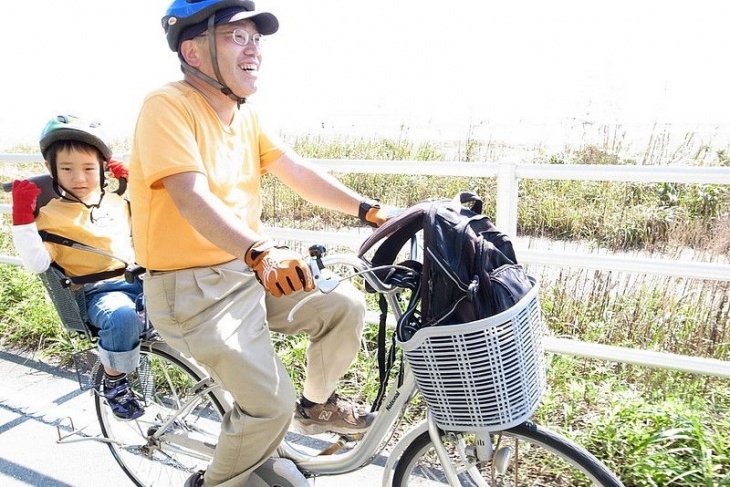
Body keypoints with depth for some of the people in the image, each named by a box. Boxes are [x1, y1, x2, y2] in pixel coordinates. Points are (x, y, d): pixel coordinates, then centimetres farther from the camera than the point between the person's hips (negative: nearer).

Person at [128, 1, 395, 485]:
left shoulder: (245, 114, 8)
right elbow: (192, 197, -31)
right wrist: (261, 252, -46)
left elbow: (298, 172, 2)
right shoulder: (168, 106, -16)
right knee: (272, 404, -13)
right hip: (192, 286, -7)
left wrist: (370, 210, -6)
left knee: (346, 304, -2)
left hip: (250, 270, 8)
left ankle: (316, 404, 24)